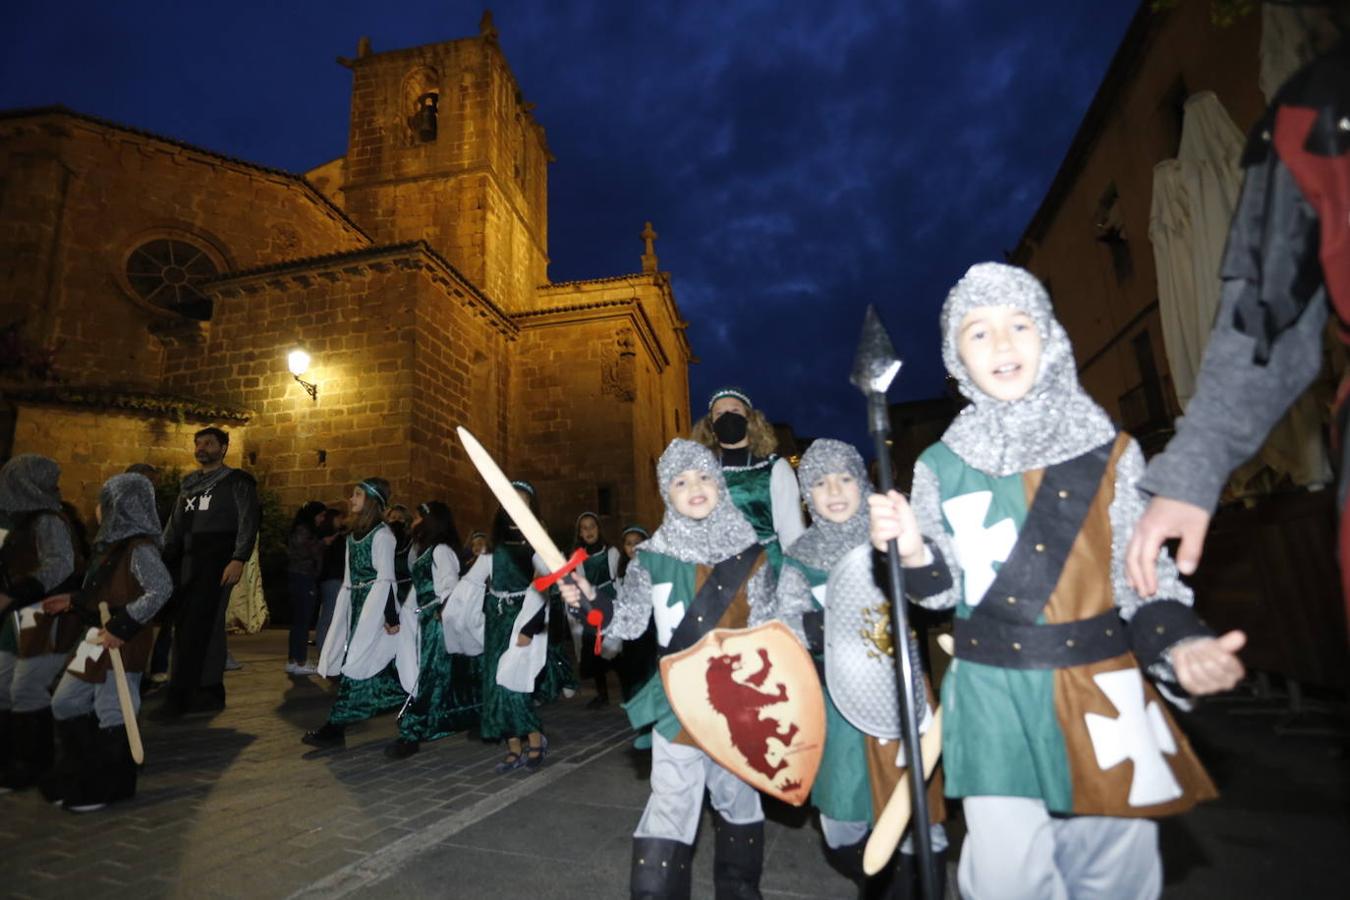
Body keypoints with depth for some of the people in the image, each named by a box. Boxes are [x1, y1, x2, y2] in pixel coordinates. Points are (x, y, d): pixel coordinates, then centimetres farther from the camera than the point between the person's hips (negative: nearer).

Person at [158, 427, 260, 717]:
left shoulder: (237, 482, -1)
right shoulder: (188, 484, 19)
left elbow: (248, 523, -10)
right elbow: (174, 526, 21)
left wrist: (238, 560, -20)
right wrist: (162, 560, 12)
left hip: (217, 562, -6)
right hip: (186, 563, 7)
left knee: (196, 627, -10)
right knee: (201, 627, 8)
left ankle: (179, 696, -7)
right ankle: (209, 692, 15)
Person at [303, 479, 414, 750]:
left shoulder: (382, 534, -11)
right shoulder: (354, 534, 13)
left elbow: (386, 579, -15)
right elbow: (349, 579, 16)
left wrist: (392, 616, -16)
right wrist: (345, 608, 14)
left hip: (374, 604, -8)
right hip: (356, 602, 8)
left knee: (357, 663, -5)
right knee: (378, 665, 11)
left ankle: (335, 727, 1)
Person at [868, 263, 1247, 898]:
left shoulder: (1110, 452, 0)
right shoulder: (941, 465, 0)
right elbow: (945, 590, 2)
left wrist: (1179, 646, -18)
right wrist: (913, 551, -18)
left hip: (1104, 693, 1)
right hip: (992, 699, 0)